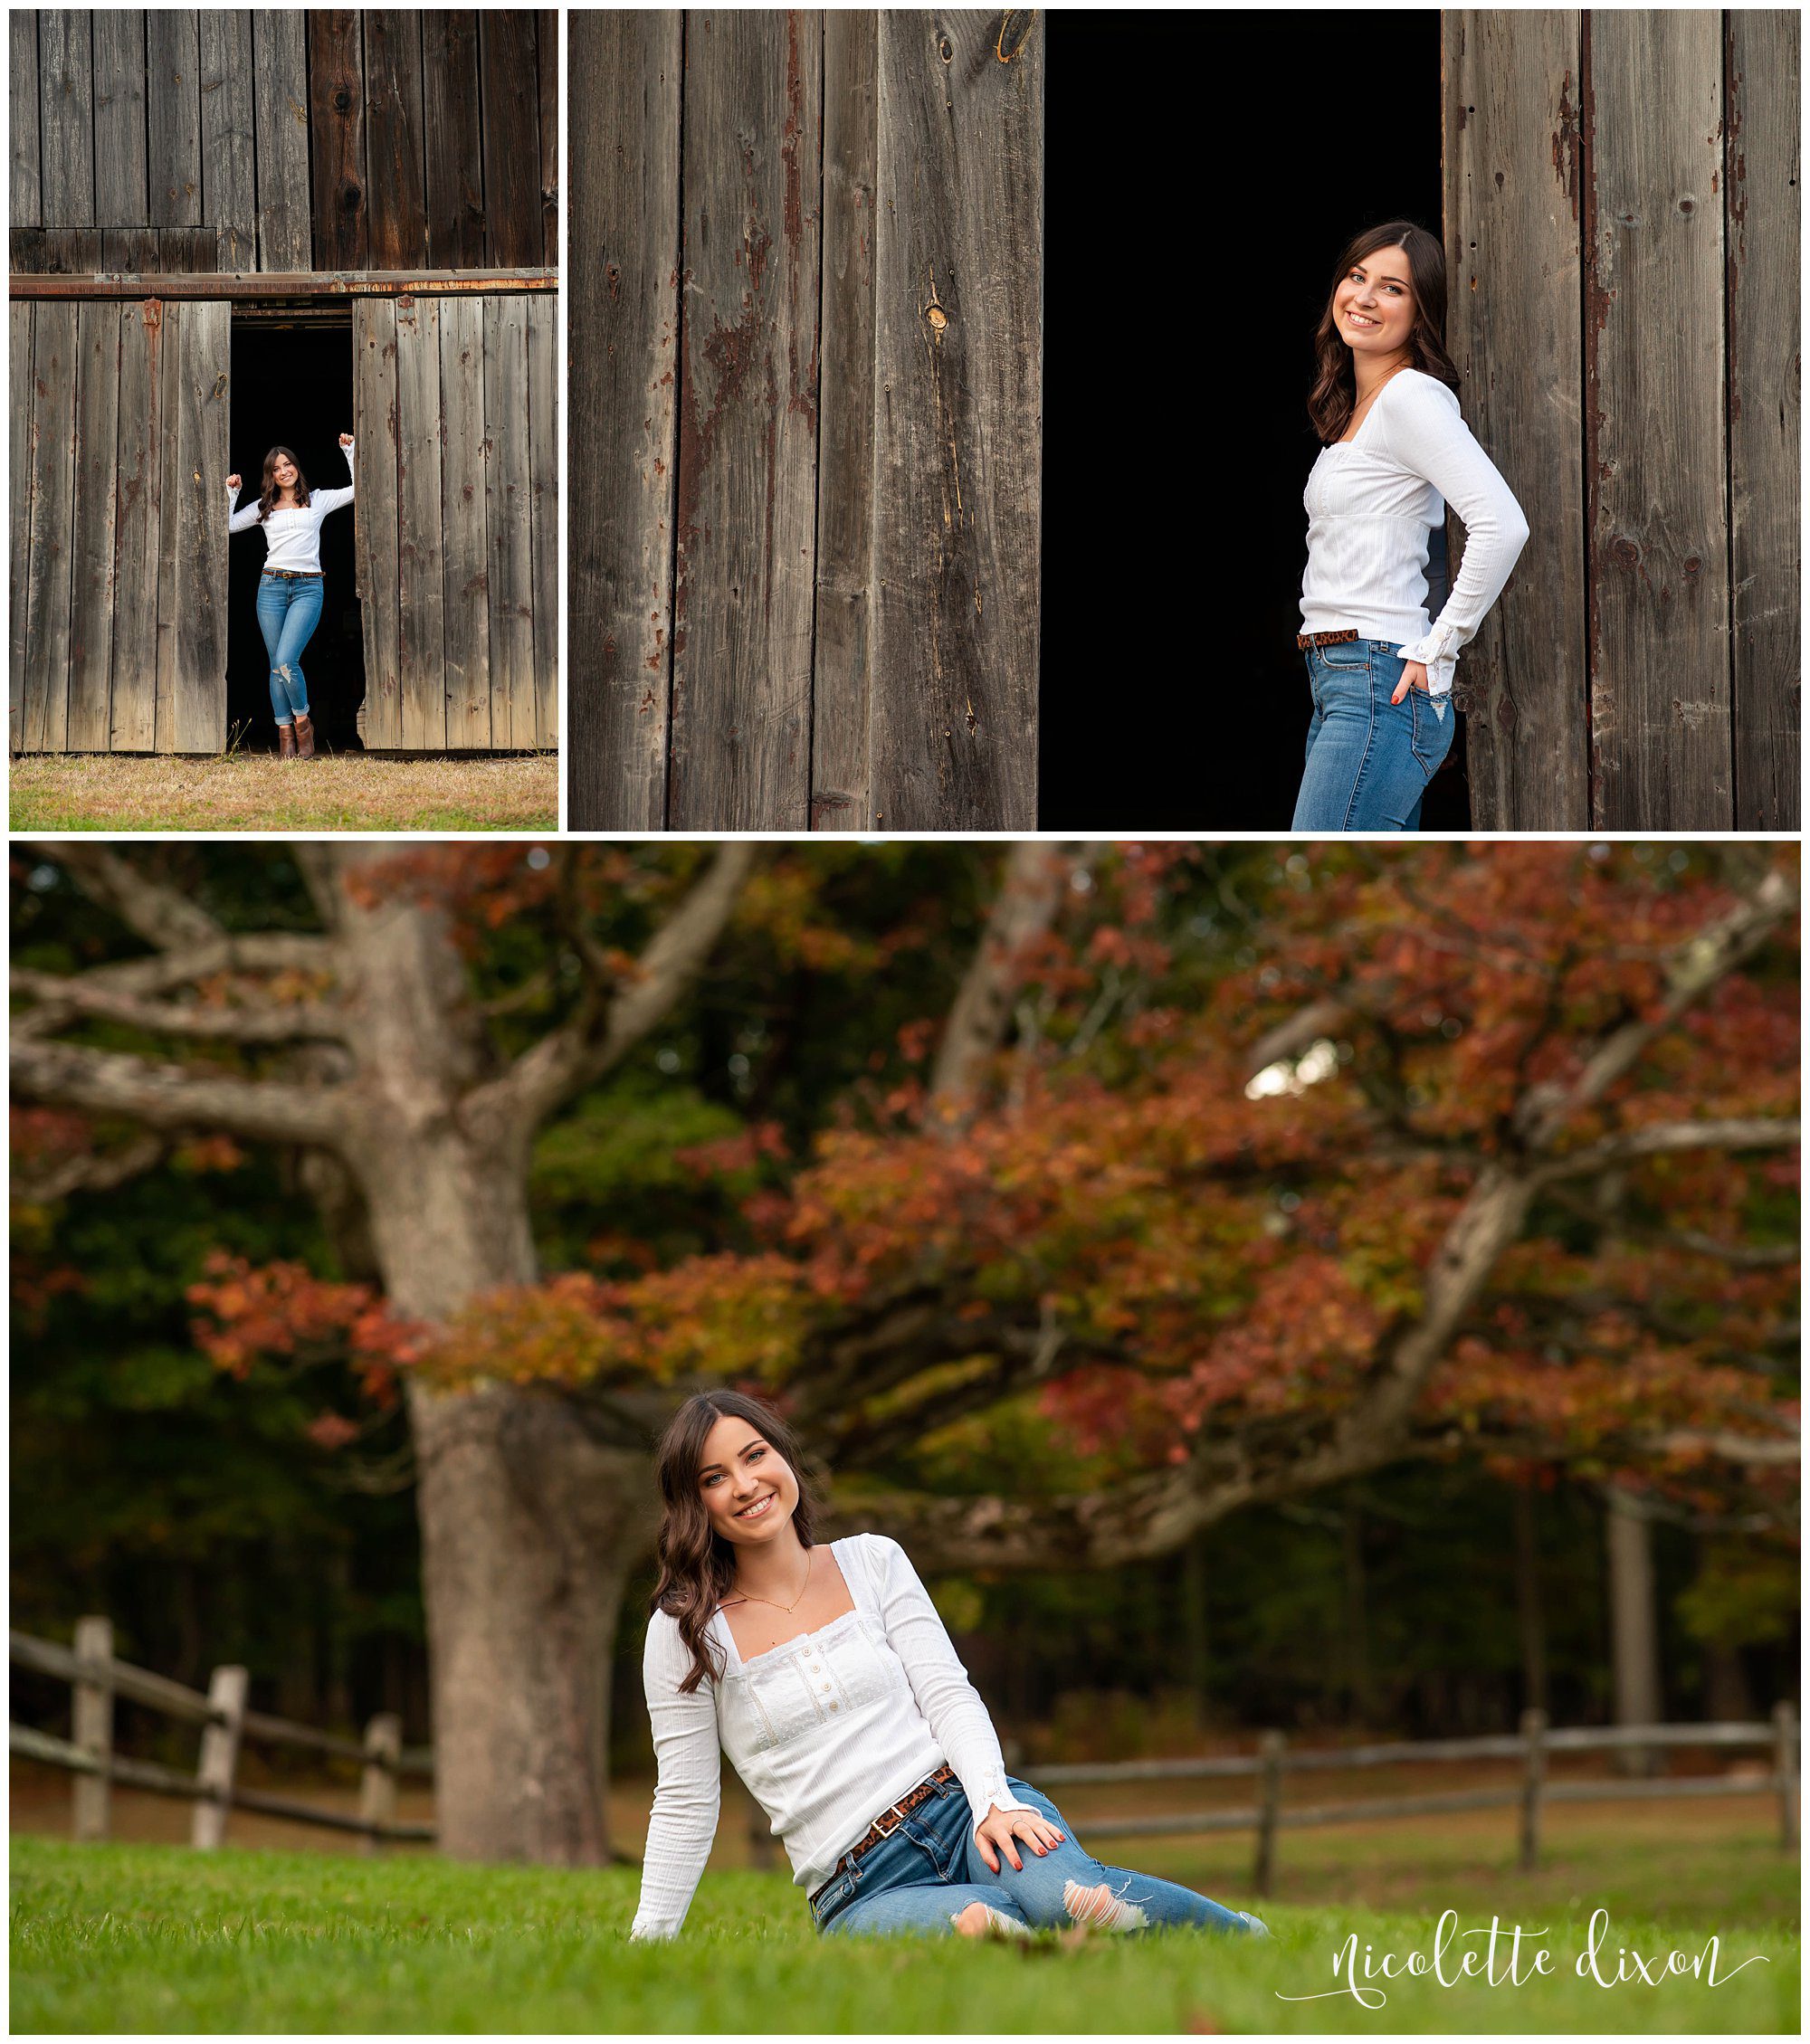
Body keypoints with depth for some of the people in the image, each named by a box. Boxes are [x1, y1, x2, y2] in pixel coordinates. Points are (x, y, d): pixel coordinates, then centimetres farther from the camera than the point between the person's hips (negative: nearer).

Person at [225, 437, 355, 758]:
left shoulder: (318, 500, 11)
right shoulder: (264, 508, 14)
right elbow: (228, 525, 13)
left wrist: (349, 451, 10)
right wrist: (230, 493, 6)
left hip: (308, 588, -3)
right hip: (272, 586, 3)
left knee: (286, 662, -17)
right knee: (277, 666, 2)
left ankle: (302, 722, 4)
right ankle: (286, 735, 6)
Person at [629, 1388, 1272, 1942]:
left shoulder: (873, 1562, 11)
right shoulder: (685, 1631, 4)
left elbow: (948, 1695, 4)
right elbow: (684, 1805, 6)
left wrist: (995, 1804, -14)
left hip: (961, 1804, 2)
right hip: (863, 1890, -2)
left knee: (1060, 1893, -35)